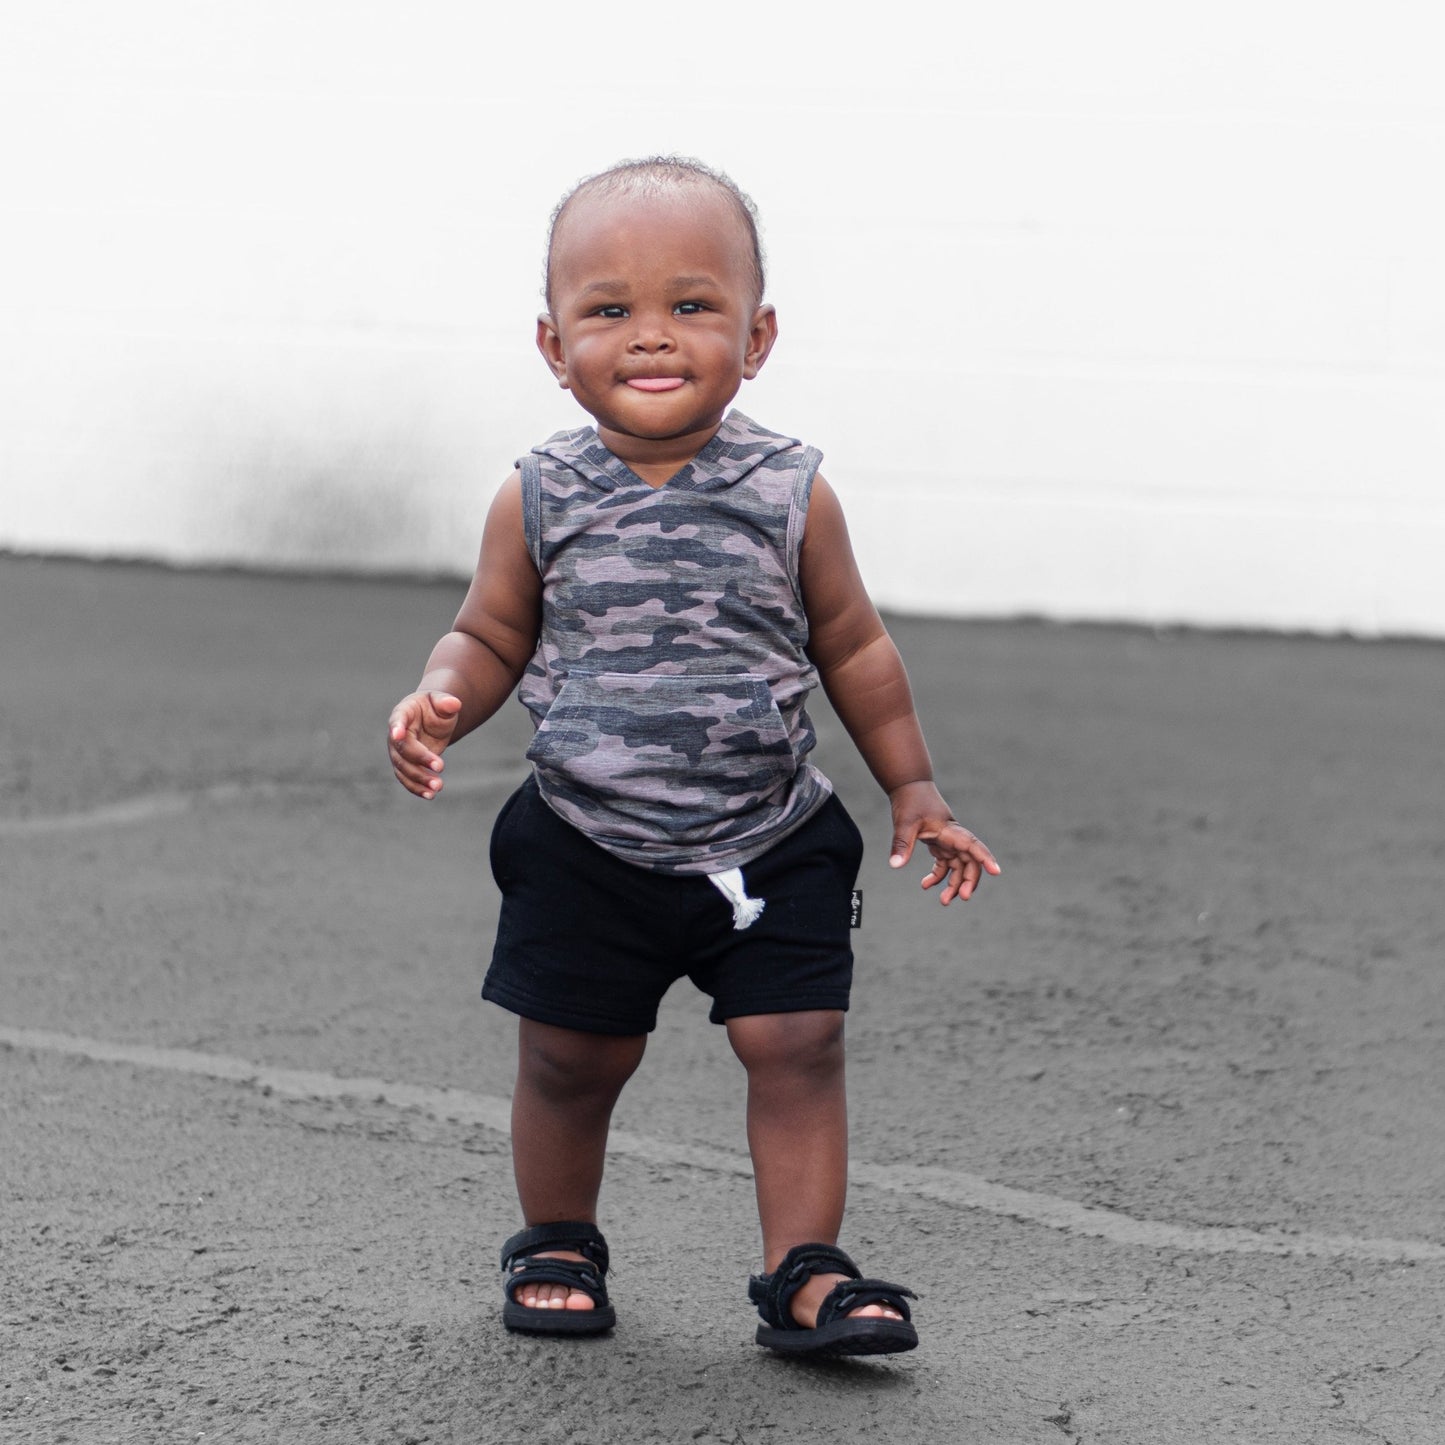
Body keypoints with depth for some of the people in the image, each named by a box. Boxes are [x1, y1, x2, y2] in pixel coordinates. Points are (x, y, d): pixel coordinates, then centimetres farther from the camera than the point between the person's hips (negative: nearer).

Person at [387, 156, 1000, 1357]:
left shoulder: (789, 494, -7)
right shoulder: (540, 502, -7)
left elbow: (853, 645, 5)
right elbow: (491, 638, 4)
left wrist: (914, 787, 10)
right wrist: (438, 707, -18)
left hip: (770, 849, 0)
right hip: (587, 850, 0)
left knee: (799, 1044, -6)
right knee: (572, 1062, 9)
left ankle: (804, 1274, 5)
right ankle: (557, 1242, 33)